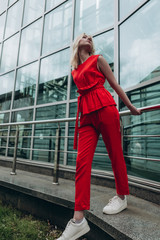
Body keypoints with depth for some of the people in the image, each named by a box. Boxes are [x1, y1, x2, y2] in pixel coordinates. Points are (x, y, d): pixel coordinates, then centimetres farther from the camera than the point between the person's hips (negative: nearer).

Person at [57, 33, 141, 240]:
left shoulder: (98, 59, 13)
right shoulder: (75, 70, 25)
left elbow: (114, 85, 11)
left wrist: (130, 107, 12)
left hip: (104, 108, -3)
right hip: (86, 114, 4)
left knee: (115, 154, 4)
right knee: (82, 160, -8)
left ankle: (122, 197, 26)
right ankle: (78, 219, -4)